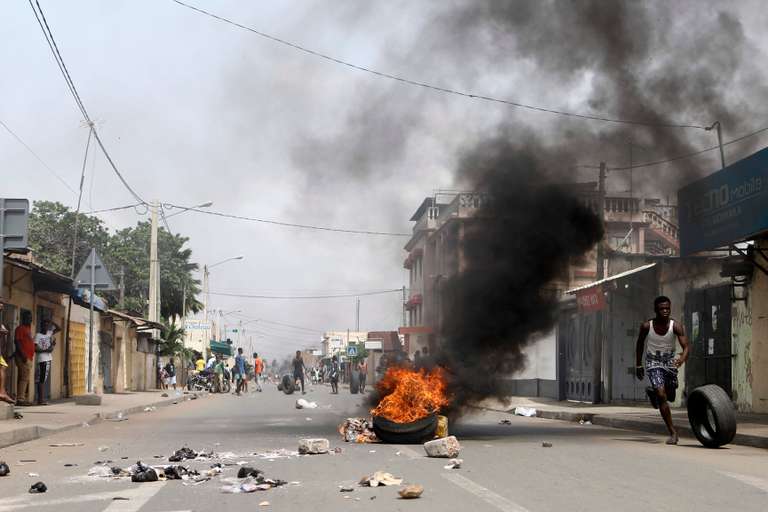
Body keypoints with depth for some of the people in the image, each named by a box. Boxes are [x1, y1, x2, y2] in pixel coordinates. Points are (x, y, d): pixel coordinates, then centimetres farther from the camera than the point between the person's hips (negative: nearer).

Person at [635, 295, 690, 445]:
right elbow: (640, 344, 1)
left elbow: (686, 347, -25)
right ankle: (672, 432, -11)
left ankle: (652, 391, 48)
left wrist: (682, 359, -47)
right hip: (653, 362, -2)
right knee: (661, 395, -17)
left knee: (670, 396, 13)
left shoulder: (676, 327, -18)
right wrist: (638, 365, 6)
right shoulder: (647, 326, -16)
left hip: (670, 361, 2)